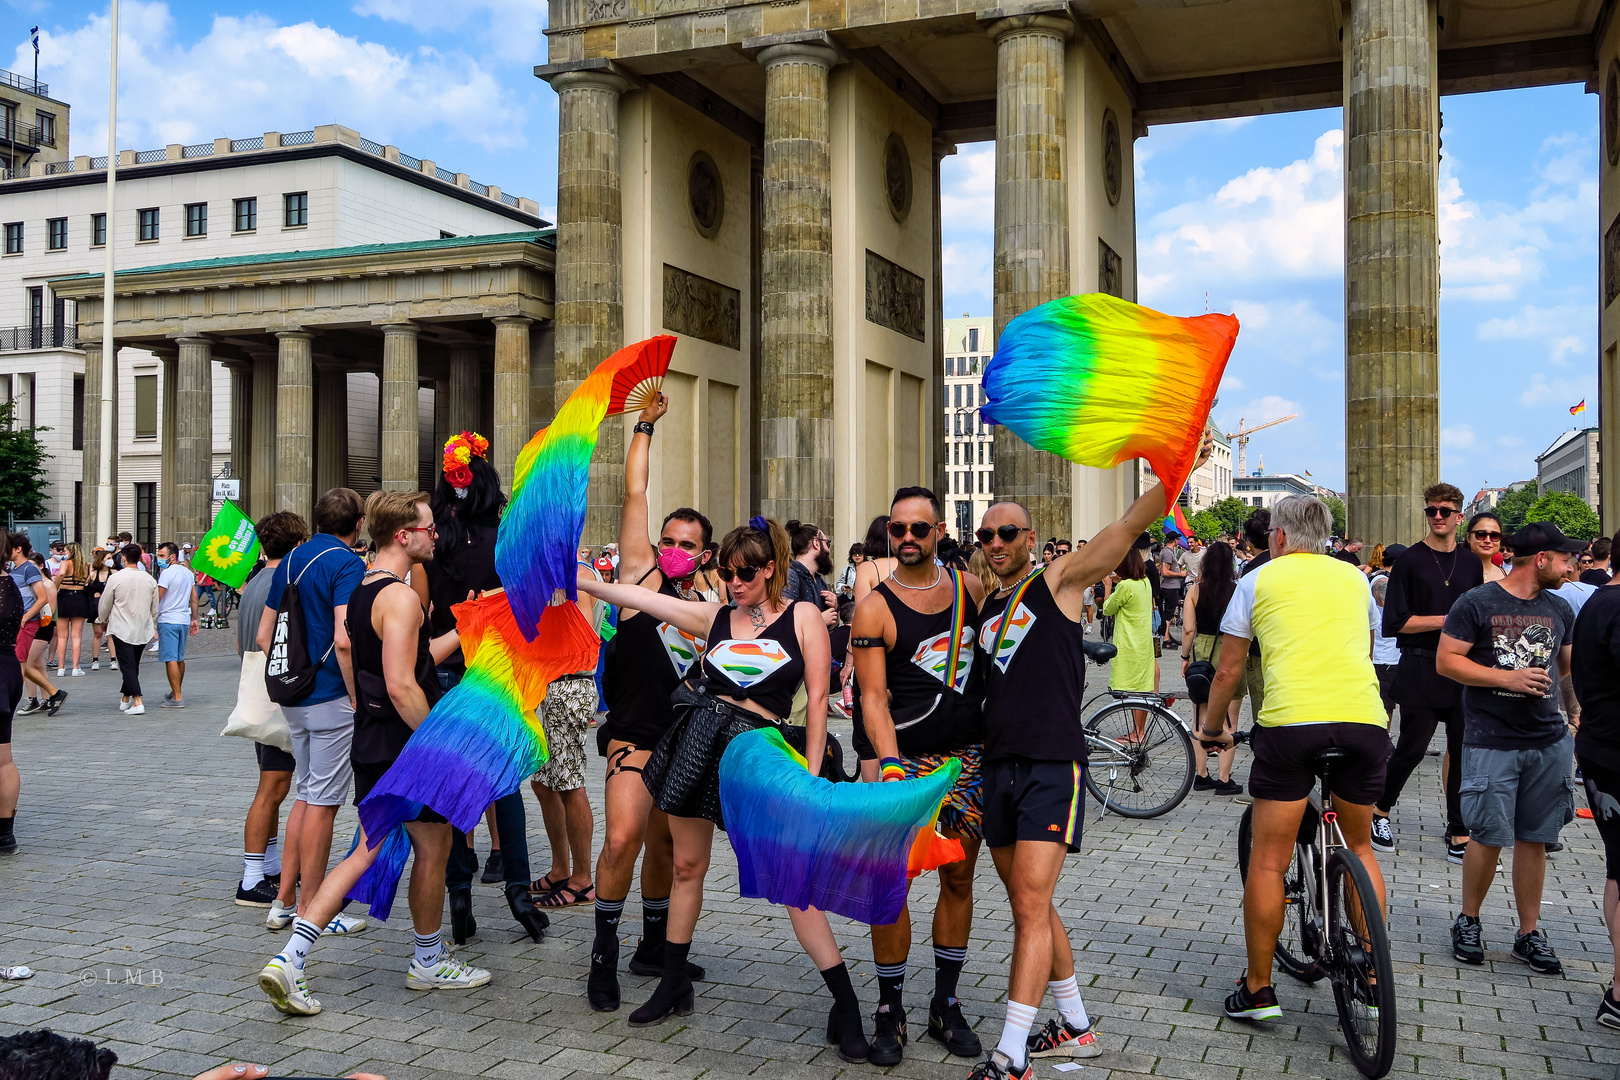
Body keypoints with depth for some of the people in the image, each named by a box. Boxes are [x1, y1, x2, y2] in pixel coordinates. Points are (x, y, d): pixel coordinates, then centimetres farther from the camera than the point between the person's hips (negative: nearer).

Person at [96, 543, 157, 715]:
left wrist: (103, 619, 20)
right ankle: (125, 699, 25)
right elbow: (155, 607, 10)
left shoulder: (115, 578, -10)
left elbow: (105, 604, 1)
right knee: (134, 664, 16)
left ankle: (137, 702, -15)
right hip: (143, 630, 4)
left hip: (122, 628, -4)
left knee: (128, 666, -5)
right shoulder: (149, 579, 1)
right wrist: (154, 627, 24)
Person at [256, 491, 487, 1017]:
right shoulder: (400, 597, -19)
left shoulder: (361, 591, 12)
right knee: (434, 847, 9)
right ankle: (429, 962, 26)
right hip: (408, 743, -9)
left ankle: (290, 959, 4)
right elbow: (402, 686, -26)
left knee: (370, 850, 13)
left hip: (372, 741, 9)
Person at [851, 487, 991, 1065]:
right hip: (907, 758, -4)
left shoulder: (971, 587, 6)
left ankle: (946, 1005, 23)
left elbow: (994, 661, 16)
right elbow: (873, 697, -11)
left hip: (971, 756, 4)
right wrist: (889, 764, -24)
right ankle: (890, 1010, 10)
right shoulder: (874, 608, -6)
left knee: (959, 880, 9)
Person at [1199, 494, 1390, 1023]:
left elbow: (1228, 672, 12)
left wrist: (1212, 728, 28)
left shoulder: (1259, 578, 12)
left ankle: (1258, 990, 13)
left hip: (1290, 721, -4)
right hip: (1365, 721, 4)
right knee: (1360, 848, 23)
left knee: (1268, 863, 6)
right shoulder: (1355, 577, 21)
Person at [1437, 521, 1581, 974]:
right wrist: (1508, 678, -15)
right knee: (1489, 837, -2)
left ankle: (1529, 933, 18)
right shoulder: (1476, 604, -4)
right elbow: (1446, 661, -8)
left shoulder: (1559, 609, 13)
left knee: (1534, 839, 8)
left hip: (1548, 742, 5)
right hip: (1492, 743, -5)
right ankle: (1468, 922, 17)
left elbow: (1570, 670, 22)